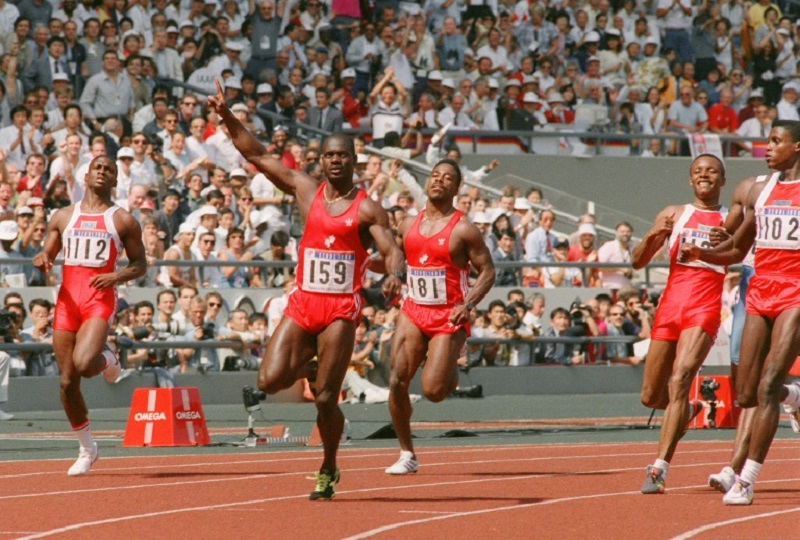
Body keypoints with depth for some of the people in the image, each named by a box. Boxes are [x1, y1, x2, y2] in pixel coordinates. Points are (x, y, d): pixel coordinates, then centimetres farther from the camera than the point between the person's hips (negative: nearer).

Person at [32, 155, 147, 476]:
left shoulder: (123, 221, 5)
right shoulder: (63, 217, 14)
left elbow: (140, 264, 8)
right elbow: (48, 254, 17)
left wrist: (118, 276, -13)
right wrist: (41, 260, -8)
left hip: (100, 301, -3)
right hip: (67, 300, 4)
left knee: (83, 364, -27)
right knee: (67, 381, 1)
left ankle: (108, 359, 11)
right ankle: (87, 449, 18)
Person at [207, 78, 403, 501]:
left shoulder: (366, 209, -3)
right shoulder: (305, 190, 7)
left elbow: (391, 250, -12)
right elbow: (257, 156, 9)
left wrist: (394, 275, -34)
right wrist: (227, 117, 2)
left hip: (341, 309, -3)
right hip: (302, 303, 3)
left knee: (325, 400, -4)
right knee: (269, 381, -11)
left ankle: (328, 470, 17)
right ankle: (306, 365, 24)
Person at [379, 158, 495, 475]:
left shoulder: (463, 229, -7)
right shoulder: (409, 225, 9)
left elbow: (487, 271, -5)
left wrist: (468, 304, -19)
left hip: (448, 318, -4)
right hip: (413, 311, 5)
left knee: (432, 391, -13)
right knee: (397, 381, -8)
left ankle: (451, 374, 25)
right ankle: (407, 455, 3)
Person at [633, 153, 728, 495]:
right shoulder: (674, 215, 14)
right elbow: (637, 262, 12)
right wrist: (652, 236, -8)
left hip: (704, 311, -3)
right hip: (670, 306, 3)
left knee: (679, 381, -22)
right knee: (651, 397, 8)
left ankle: (659, 469, -24)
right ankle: (687, 411, 44)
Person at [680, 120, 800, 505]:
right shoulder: (760, 192, 14)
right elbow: (735, 252, 20)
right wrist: (700, 254, 1)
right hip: (760, 293, 6)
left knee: (767, 387, -17)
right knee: (746, 396, 3)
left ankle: (747, 480, -16)